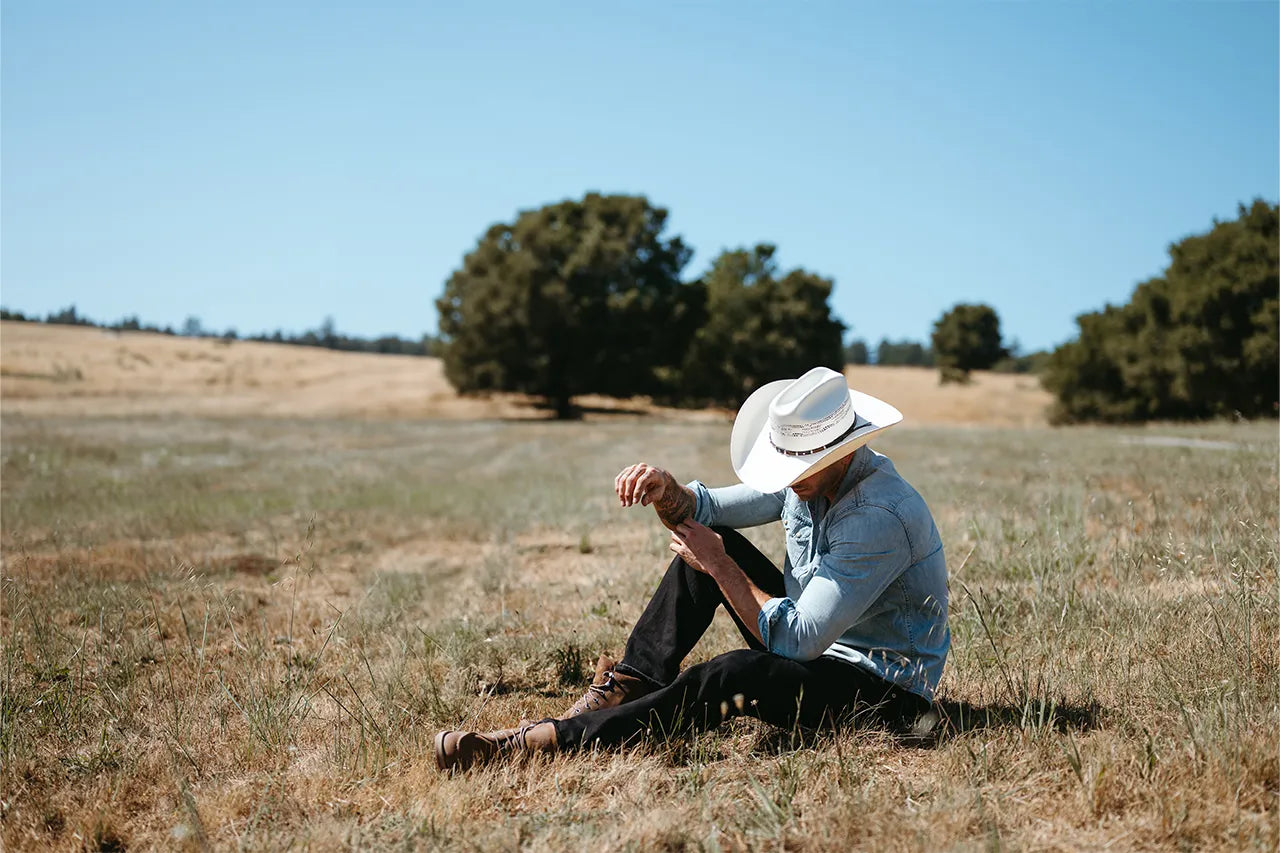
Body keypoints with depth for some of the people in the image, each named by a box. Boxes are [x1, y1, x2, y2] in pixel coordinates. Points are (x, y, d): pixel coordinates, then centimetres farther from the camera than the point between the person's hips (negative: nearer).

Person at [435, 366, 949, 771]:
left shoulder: (881, 517, -29)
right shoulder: (810, 475, -1)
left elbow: (795, 639, -30)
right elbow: (703, 510, 3)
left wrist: (720, 566, -21)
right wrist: (665, 492, -21)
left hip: (880, 685, -9)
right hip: (818, 642, 9)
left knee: (736, 675, -37)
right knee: (704, 541, -2)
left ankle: (549, 740, -33)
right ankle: (631, 685, -6)